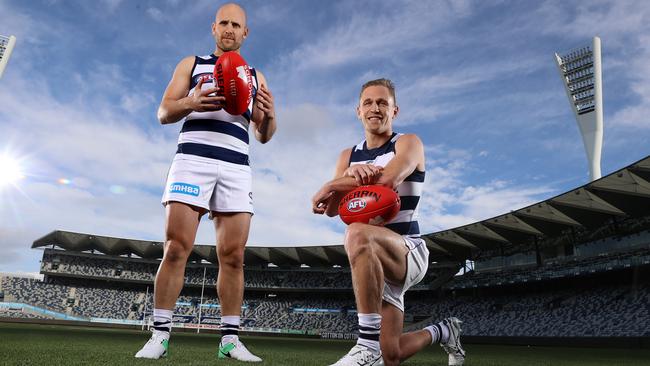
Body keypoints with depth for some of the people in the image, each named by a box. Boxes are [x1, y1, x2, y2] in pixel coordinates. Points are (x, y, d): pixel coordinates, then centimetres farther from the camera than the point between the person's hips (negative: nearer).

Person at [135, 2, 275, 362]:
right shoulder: (192, 63, 17)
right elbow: (163, 113, 8)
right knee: (176, 249, -9)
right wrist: (191, 103, -13)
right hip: (193, 159, -1)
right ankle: (159, 335, -1)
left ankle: (230, 339, 2)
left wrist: (269, 115, -6)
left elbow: (264, 136, 17)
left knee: (233, 256, -4)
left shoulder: (255, 76, 22)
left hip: (236, 167, 2)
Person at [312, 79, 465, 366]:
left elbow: (388, 180, -25)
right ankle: (442, 332, 35)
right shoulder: (348, 156, 12)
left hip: (409, 252, -5)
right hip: (373, 261, 6)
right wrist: (352, 174, -24)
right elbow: (331, 210, -3)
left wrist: (332, 185, -15)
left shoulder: (408, 144, -2)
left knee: (358, 234, -38)